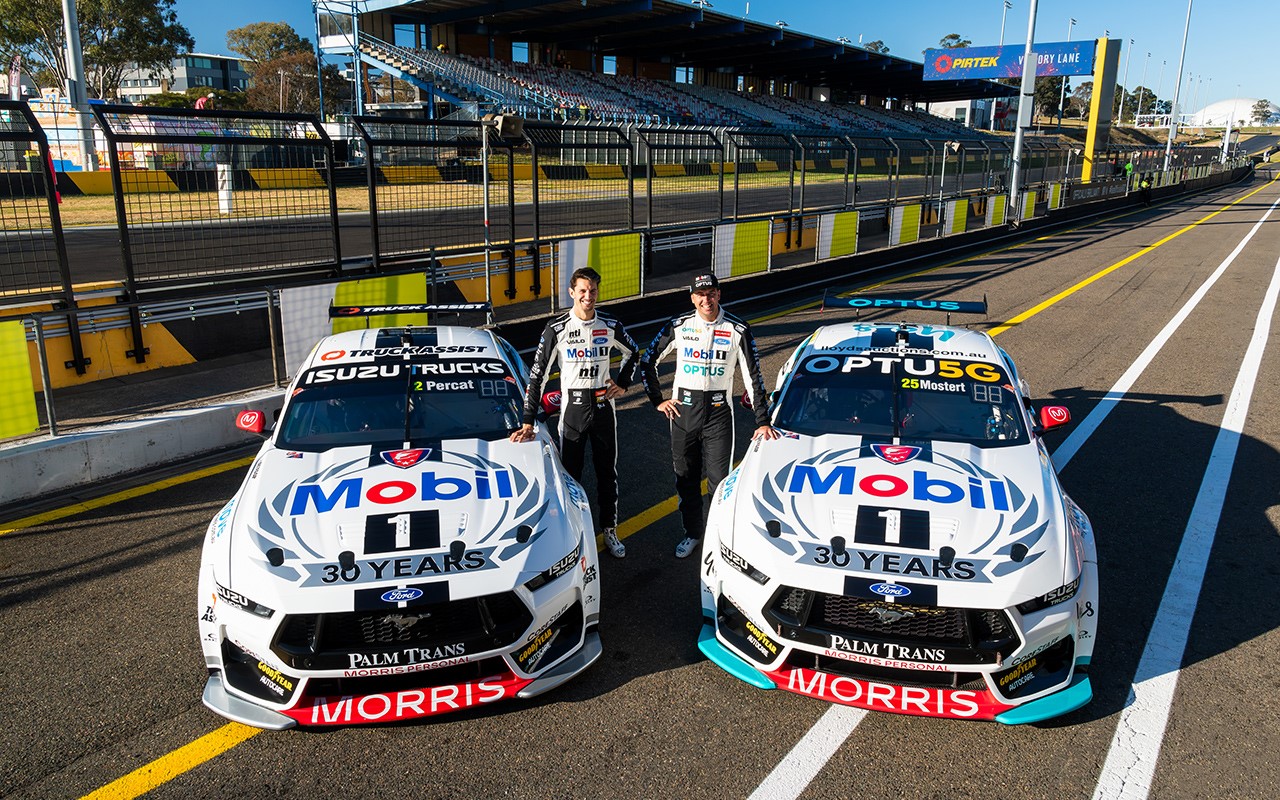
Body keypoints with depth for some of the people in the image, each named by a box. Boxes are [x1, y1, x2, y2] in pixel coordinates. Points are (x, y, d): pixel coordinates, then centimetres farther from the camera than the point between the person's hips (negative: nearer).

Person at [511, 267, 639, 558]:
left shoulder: (611, 326, -2)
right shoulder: (556, 329, -10)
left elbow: (633, 353, 19)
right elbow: (537, 375, -10)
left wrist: (623, 384, 6)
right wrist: (528, 422, -15)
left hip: (603, 405, 2)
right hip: (572, 406, -2)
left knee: (607, 471, 11)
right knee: (570, 473, 4)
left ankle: (609, 529, 25)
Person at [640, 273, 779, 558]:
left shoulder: (738, 330, -5)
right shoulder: (678, 326, -1)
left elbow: (753, 376, -4)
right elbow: (647, 362, 9)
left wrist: (763, 421, -8)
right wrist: (657, 401, 5)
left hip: (719, 410, -2)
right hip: (682, 408, 2)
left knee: (720, 478, -2)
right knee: (685, 477, 11)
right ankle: (692, 533, 27)